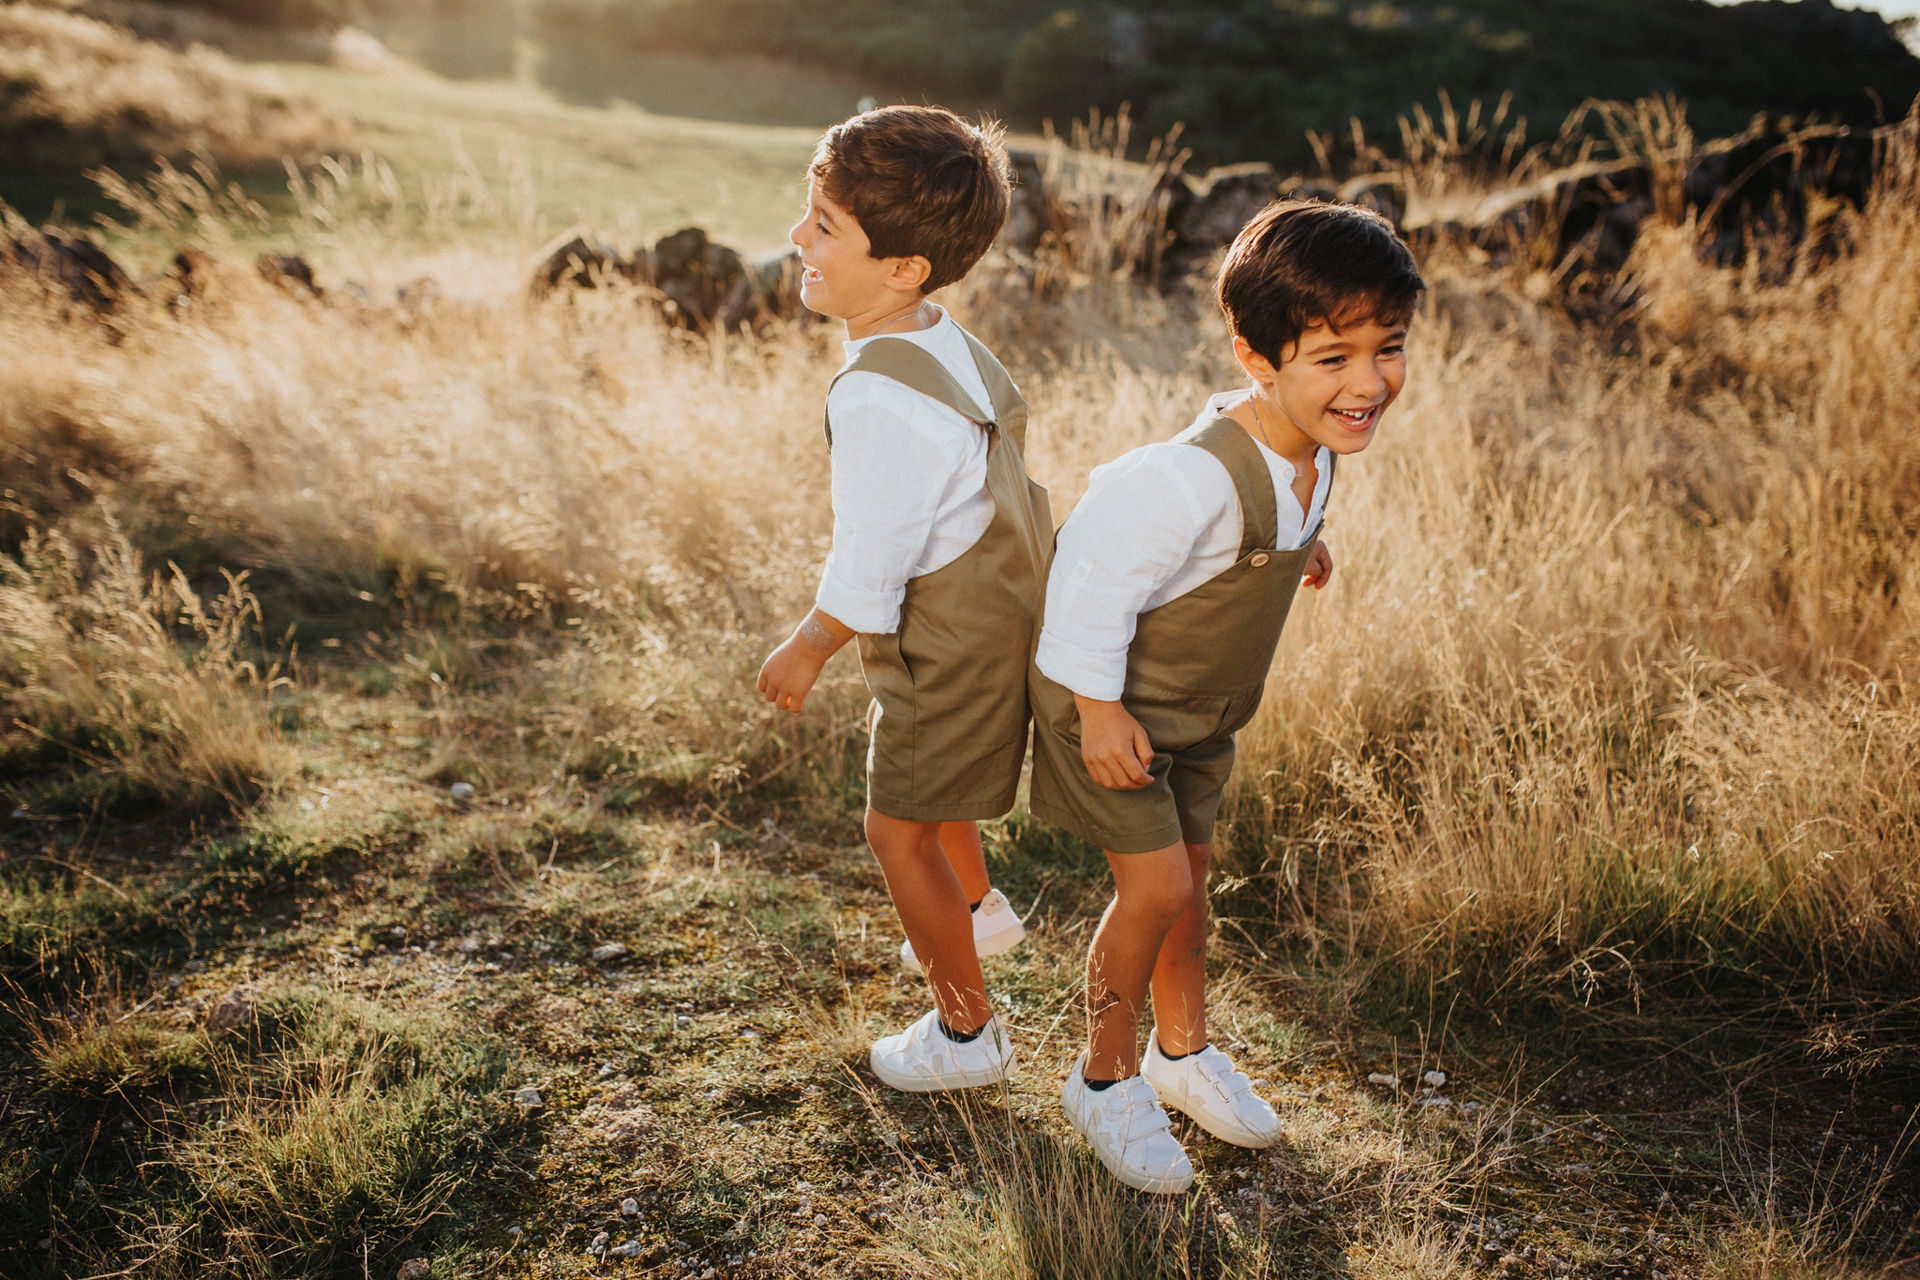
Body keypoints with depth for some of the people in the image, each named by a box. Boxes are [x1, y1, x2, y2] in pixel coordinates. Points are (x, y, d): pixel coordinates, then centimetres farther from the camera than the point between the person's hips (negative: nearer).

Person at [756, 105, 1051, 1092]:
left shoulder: (877, 399, -33)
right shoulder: (944, 341, -4)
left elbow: (866, 575, -26)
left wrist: (804, 650, -6)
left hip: (953, 649, -9)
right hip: (997, 606, 9)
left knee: (899, 828, 8)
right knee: (912, 771, 31)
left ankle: (967, 1031, 26)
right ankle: (979, 908, 55)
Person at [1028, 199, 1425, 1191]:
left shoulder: (1312, 449, -9)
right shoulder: (1197, 479, -37)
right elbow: (1094, 570, -29)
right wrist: (1098, 706, -23)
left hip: (1202, 710, 8)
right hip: (1114, 707, -8)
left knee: (1189, 868, 19)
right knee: (1156, 887, -6)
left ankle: (1184, 1049, 40)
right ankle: (1107, 1079, 18)